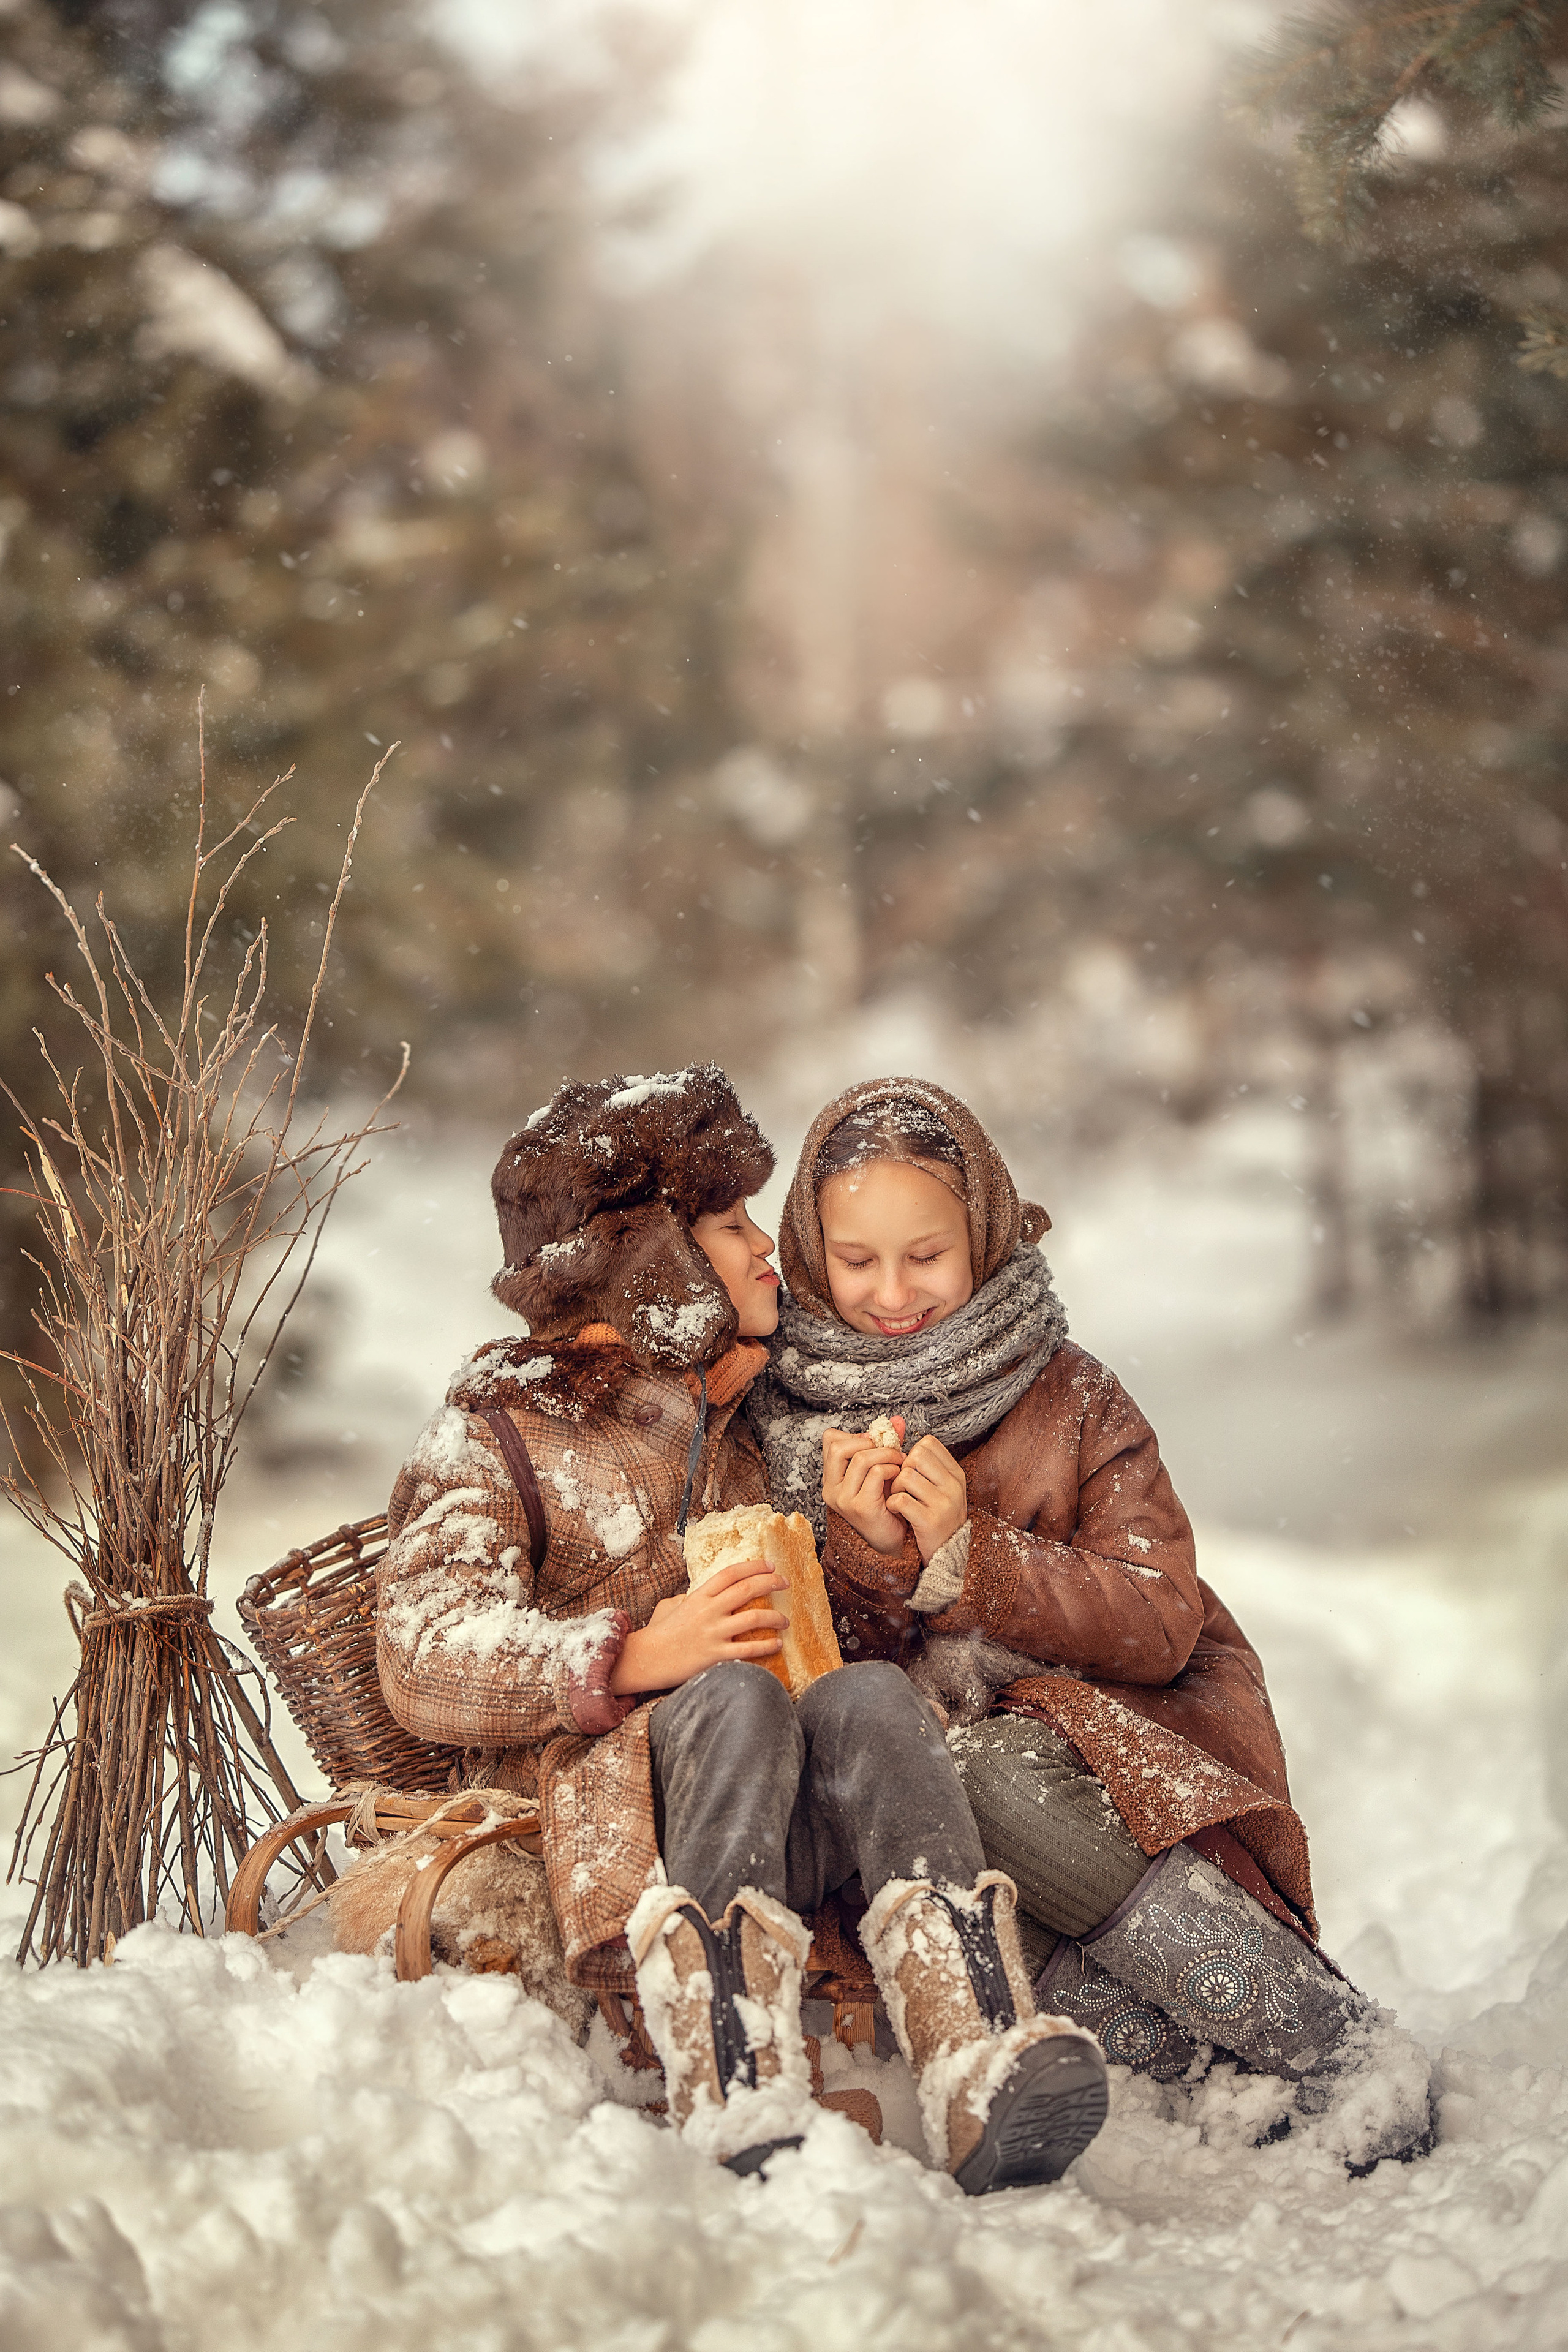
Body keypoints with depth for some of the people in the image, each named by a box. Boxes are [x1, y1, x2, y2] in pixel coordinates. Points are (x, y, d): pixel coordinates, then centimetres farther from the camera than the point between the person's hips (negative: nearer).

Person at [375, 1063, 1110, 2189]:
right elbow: (424, 1663, -9)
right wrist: (638, 1656, -22)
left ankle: (987, 2083, -47)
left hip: (782, 1830, 4)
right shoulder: (502, 1431, 5)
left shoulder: (751, 1430, 25)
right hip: (598, 1834, -4)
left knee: (871, 1694, -28)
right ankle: (740, 2111, -52)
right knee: (736, 1696, -34)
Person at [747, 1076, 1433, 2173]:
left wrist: (965, 1553, -20)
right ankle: (1190, 2054, -31)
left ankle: (1339, 2045, -26)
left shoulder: (1072, 1398, 1)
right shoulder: (787, 1417, 5)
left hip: (1115, 1733, -2)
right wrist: (867, 1557, -17)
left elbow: (1161, 1626, -9)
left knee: (994, 1777, -35)